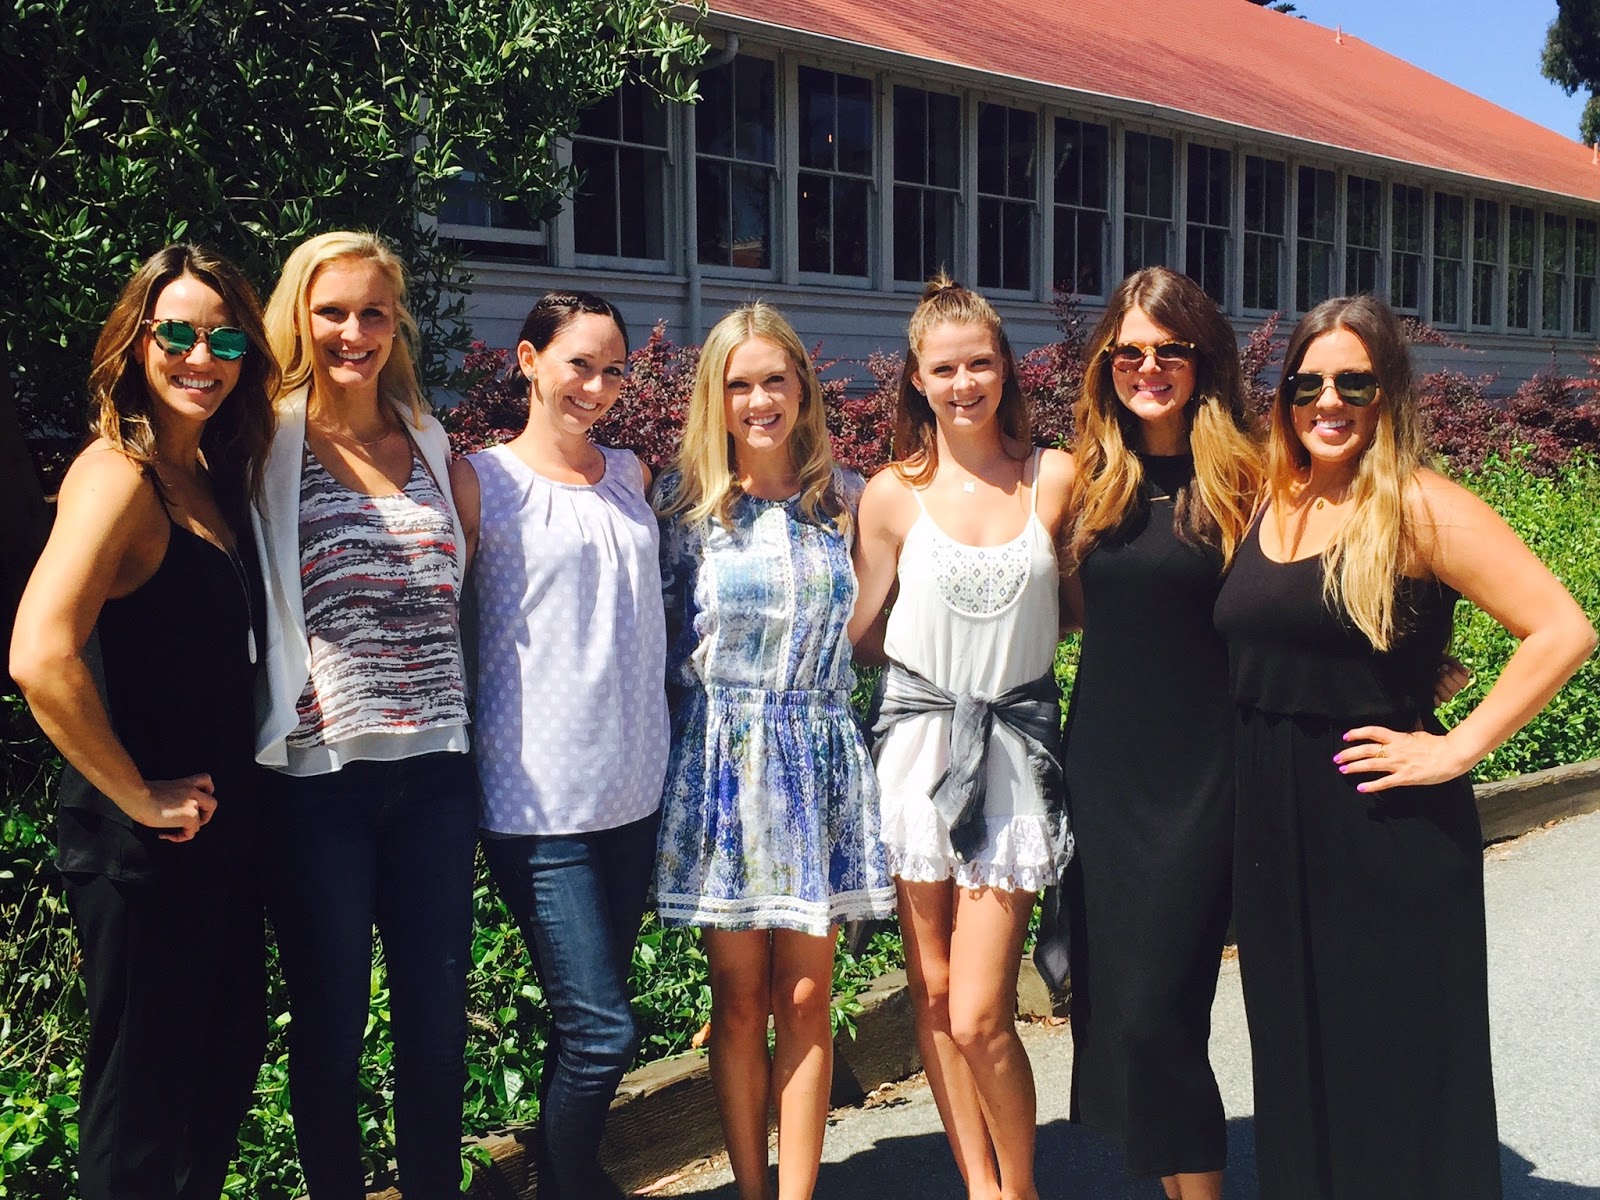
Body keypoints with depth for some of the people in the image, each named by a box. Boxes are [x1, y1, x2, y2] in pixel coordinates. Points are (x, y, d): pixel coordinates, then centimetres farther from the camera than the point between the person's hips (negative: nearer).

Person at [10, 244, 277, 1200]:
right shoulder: (120, 476, -17)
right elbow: (40, 660, -30)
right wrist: (140, 798, -20)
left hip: (228, 823, 8)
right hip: (146, 844, -8)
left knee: (229, 1059, 20)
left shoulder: (213, 477, 8)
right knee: (144, 1093, 7)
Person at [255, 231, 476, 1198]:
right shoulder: (270, 446, -1)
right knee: (330, 1027, 8)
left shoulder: (432, 445, 11)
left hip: (435, 768, 4)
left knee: (438, 1020, 10)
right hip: (319, 777, -3)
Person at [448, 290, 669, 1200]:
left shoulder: (633, 475, 11)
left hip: (634, 789, 5)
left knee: (589, 1022, 15)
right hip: (538, 797, -5)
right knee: (603, 1028, -6)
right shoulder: (479, 480, -5)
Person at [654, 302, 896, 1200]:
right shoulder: (684, 501, 0)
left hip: (818, 758, 1)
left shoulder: (844, 498, 6)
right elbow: (656, 635, 5)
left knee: (805, 997, 4)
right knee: (740, 995, 6)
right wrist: (704, 703, -2)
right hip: (722, 757, -1)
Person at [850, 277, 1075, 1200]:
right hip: (919, 743, 2)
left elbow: (1079, 605, 10)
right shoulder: (894, 494, 0)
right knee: (933, 992, 9)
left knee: (978, 1016, -6)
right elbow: (858, 630, 9)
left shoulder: (1055, 478, -1)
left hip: (1015, 750, -1)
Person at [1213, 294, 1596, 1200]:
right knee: (1298, 1061, 16)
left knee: (1397, 1072, 5)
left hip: (1386, 833, -6)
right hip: (1273, 830, 6)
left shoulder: (1422, 508, -10)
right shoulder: (1269, 505, 8)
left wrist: (1458, 750, -16)